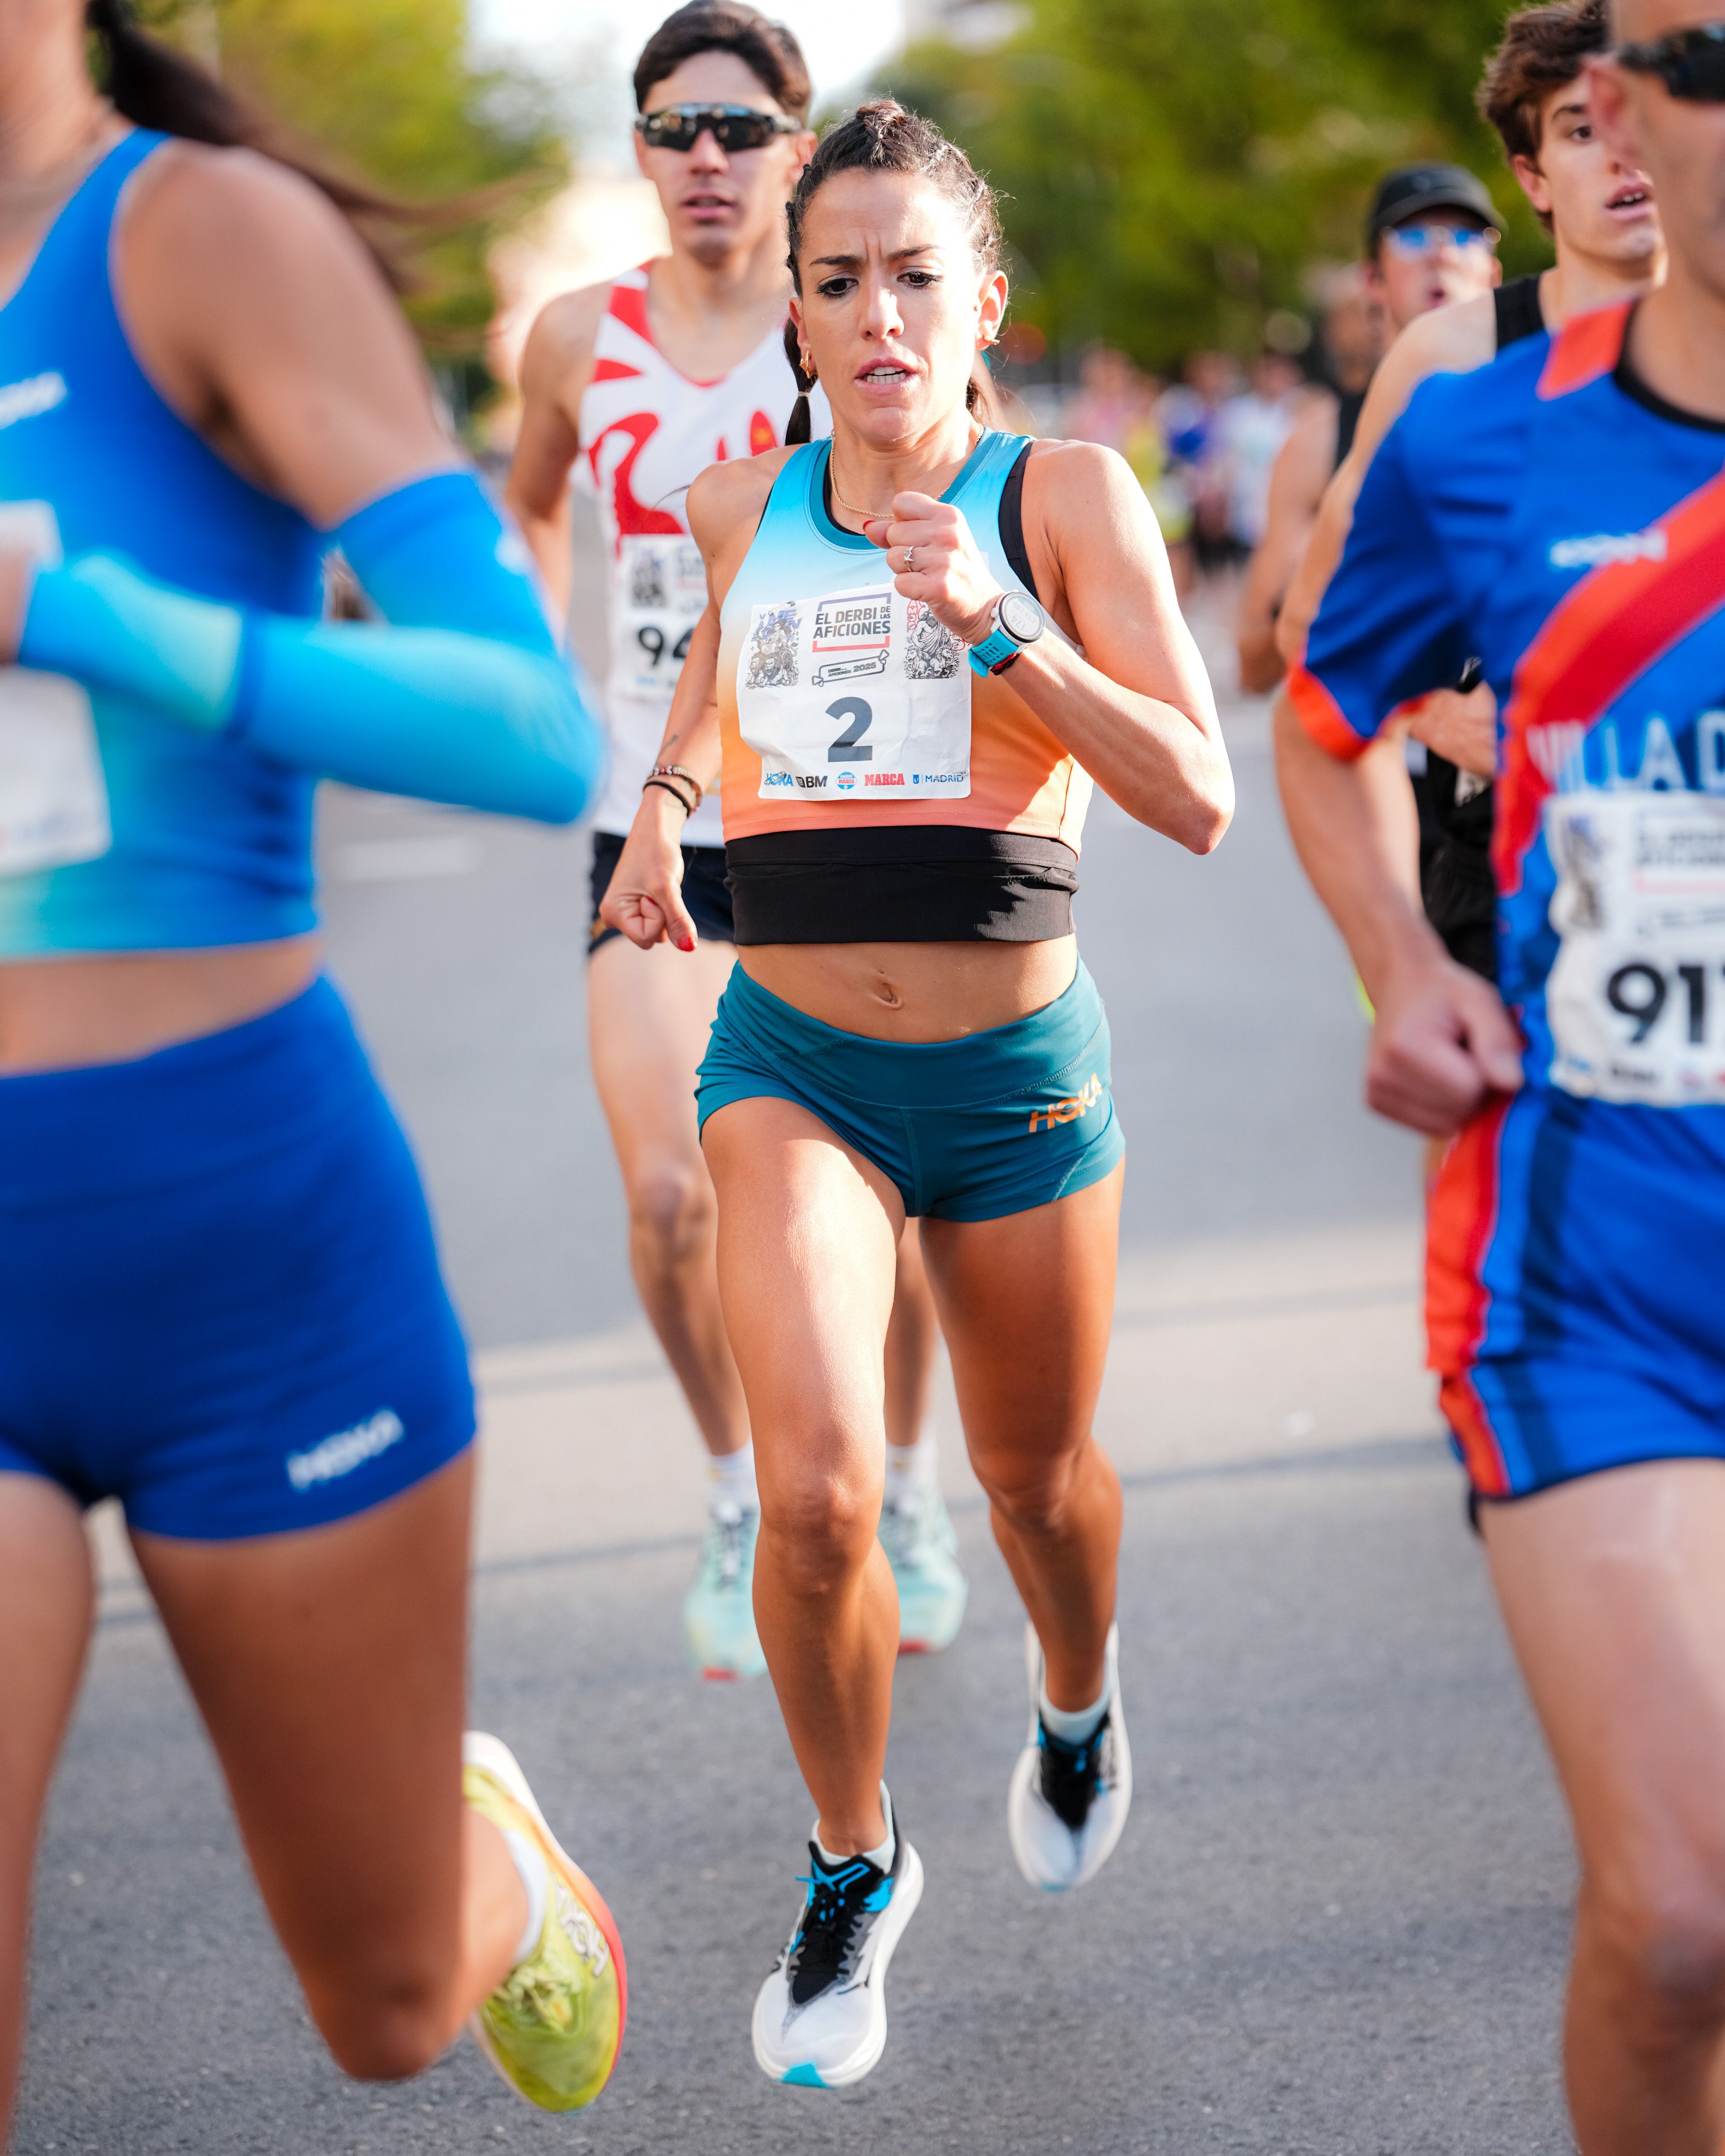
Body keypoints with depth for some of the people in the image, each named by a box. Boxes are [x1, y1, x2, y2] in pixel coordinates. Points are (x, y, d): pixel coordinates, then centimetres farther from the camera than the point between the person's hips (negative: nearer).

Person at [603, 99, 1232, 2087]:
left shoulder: (1064, 494, -7)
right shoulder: (741, 507, 2)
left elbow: (1200, 802, -15)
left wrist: (999, 626, -24)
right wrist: (661, 796, 11)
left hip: (1017, 1082, -1)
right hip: (791, 1066, 1)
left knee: (1034, 1474, 18)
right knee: (816, 1494, -18)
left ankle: (1077, 1710, 54)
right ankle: (854, 1867, 7)